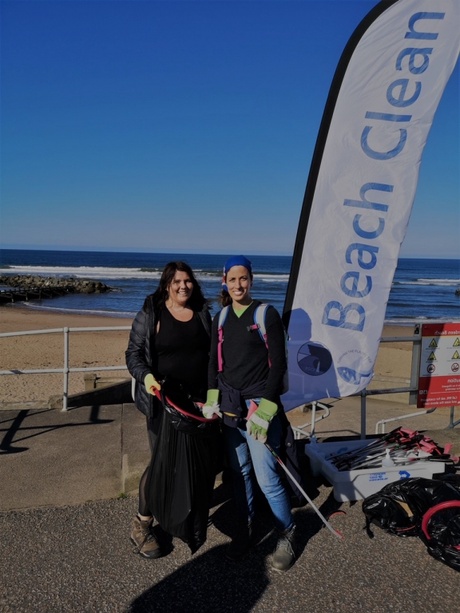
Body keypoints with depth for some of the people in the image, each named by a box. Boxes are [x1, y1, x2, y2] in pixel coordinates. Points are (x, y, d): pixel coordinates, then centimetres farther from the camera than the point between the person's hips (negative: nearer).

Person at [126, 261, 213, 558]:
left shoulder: (203, 313, 7)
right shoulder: (150, 315, -6)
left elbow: (213, 352, 15)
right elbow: (134, 353, -5)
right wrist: (145, 376, -24)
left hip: (199, 398, 5)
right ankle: (142, 524, 15)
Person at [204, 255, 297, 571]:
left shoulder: (267, 314, -6)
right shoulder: (221, 318, 9)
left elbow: (278, 364, -8)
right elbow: (214, 361, 13)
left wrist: (265, 408, -14)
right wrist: (212, 399, 1)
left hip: (258, 404, -5)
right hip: (229, 404, 5)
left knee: (266, 477, -4)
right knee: (239, 472, 12)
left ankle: (287, 533, 19)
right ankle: (245, 529, 31)